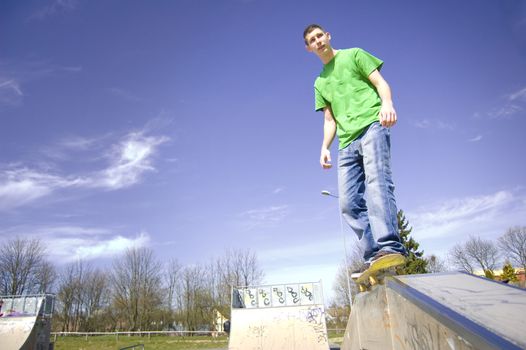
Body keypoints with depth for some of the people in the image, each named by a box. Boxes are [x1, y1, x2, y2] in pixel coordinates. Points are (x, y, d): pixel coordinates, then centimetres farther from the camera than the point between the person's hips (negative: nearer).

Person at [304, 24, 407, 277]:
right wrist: (325, 147, 7)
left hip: (372, 125, -5)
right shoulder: (320, 83, 30)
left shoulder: (353, 55, 19)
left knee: (376, 180, -28)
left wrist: (387, 103, -15)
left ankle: (390, 247, -38)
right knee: (349, 203, -8)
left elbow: (380, 82, 7)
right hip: (347, 142, 6)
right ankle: (374, 257, -9)